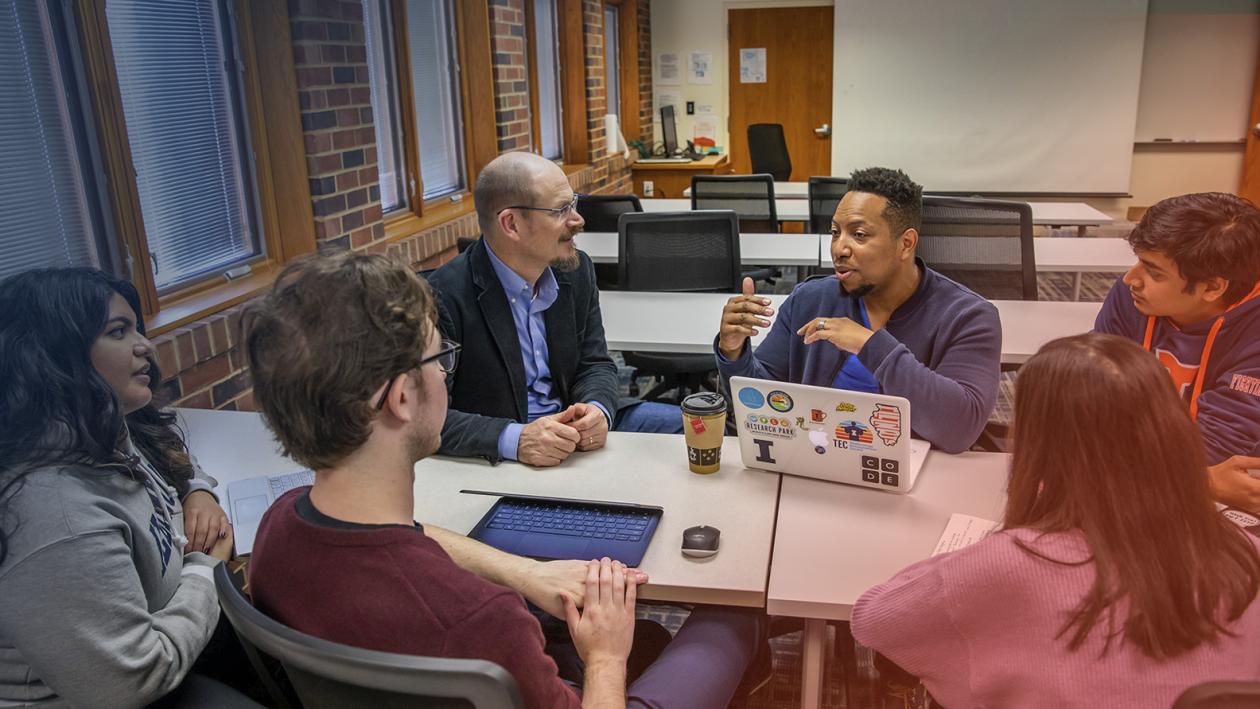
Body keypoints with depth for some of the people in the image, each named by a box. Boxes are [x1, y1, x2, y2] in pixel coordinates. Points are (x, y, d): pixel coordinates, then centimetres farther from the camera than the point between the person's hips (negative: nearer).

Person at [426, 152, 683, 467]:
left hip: (572, 427, 7)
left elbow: (595, 364, 7)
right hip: (493, 457, -6)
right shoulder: (445, 296, -19)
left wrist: (597, 410, -15)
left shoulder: (577, 269, 1)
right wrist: (514, 439, -34)